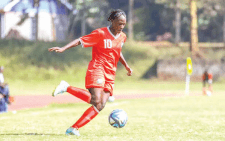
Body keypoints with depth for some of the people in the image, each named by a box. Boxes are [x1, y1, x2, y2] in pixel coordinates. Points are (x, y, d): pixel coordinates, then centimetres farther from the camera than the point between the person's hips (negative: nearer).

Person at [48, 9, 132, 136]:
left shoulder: (122, 37, 15)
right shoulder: (100, 34, -5)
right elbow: (80, 41, -9)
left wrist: (126, 66, 33)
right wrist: (63, 49, -21)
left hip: (110, 75, 6)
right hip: (97, 68, -6)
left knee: (100, 105, -11)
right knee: (96, 100, -28)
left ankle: (74, 129, -12)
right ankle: (67, 88, -13)